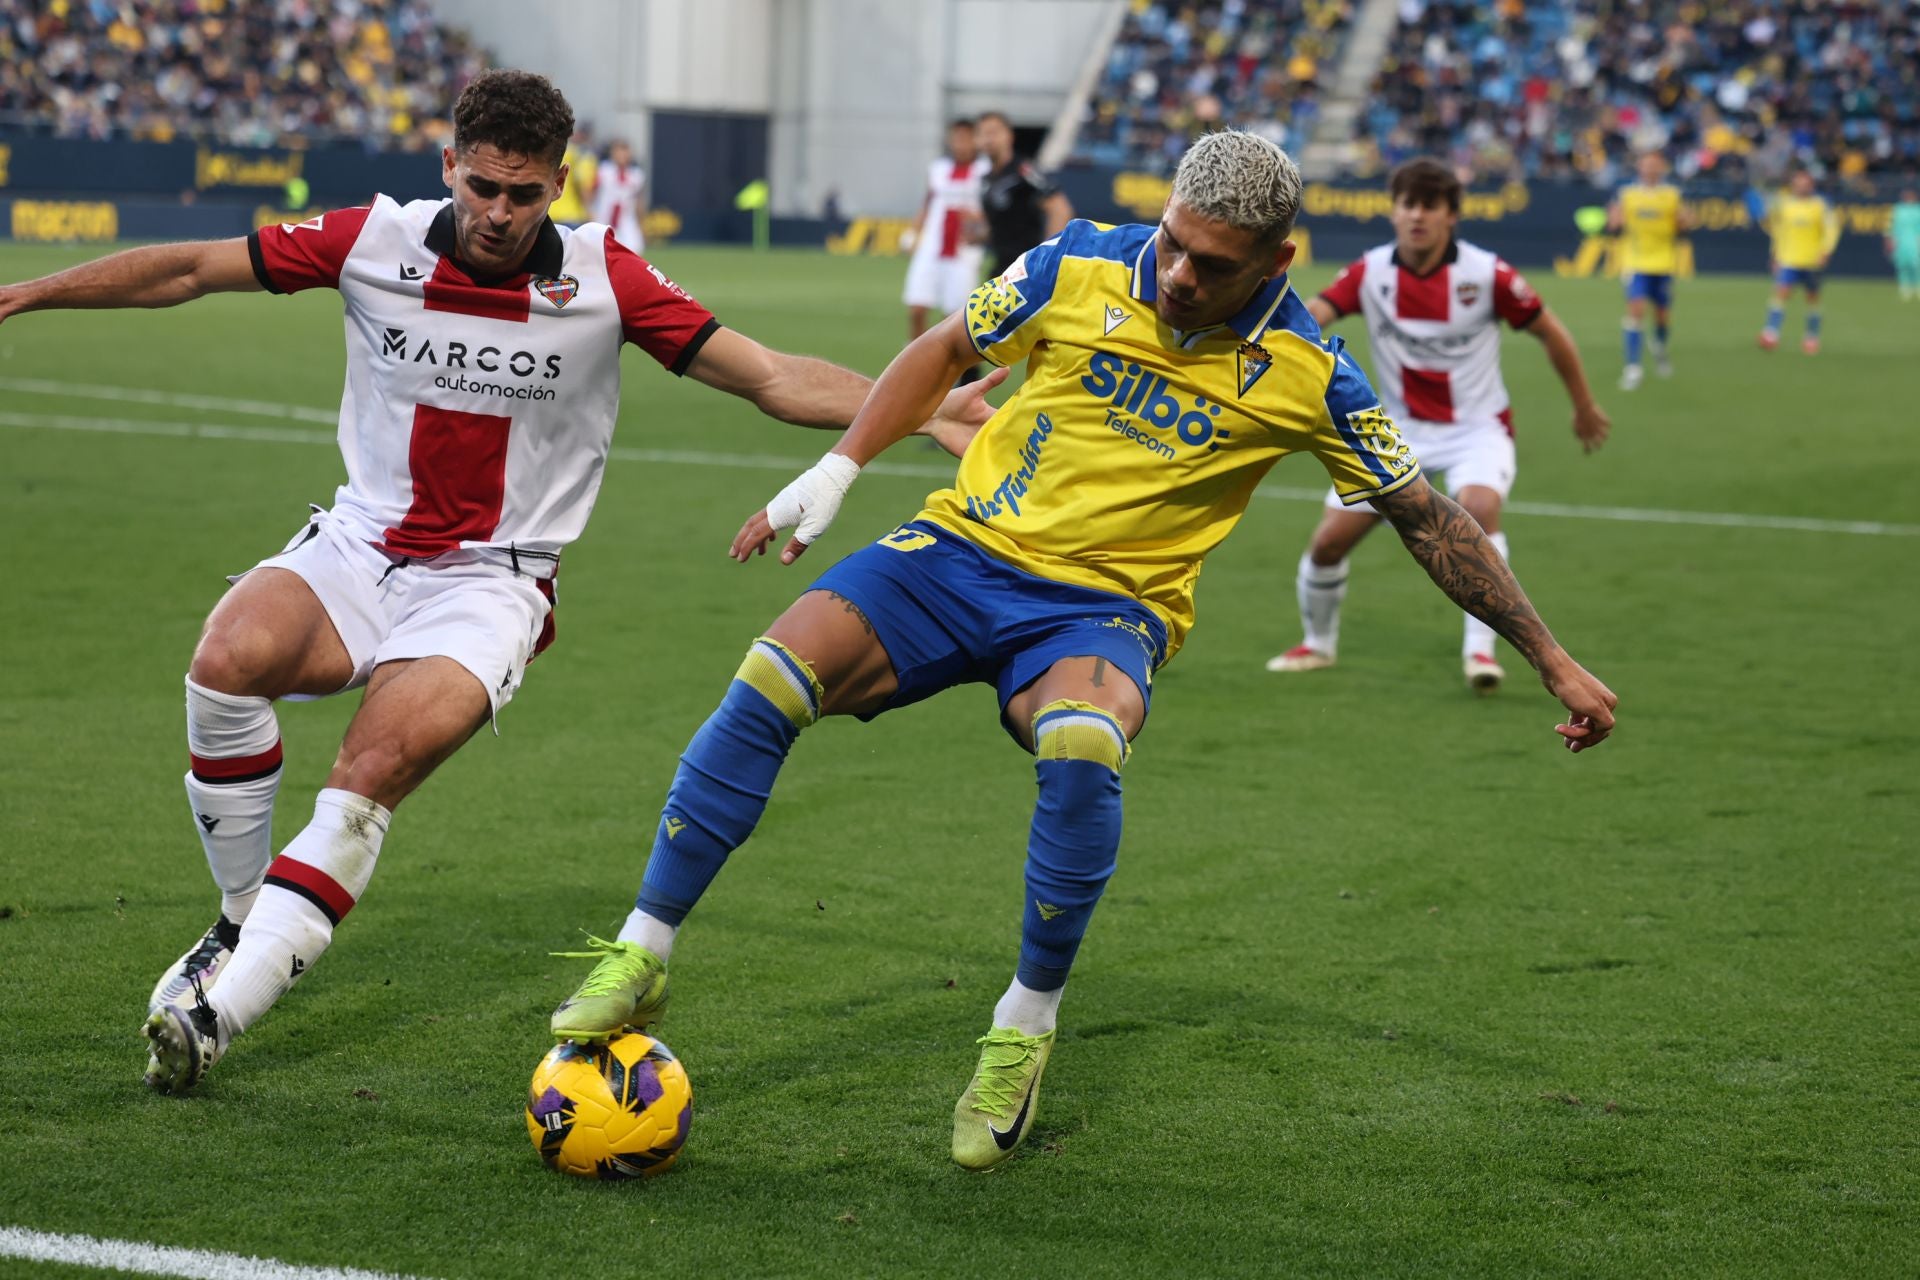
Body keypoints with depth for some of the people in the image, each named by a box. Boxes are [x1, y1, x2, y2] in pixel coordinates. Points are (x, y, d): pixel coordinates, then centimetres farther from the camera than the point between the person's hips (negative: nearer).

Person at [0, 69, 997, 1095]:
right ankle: (241, 922, -5)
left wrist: (924, 411, -16)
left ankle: (216, 1013, -22)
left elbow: (774, 379, -6)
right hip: (357, 549, 2)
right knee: (229, 658, -28)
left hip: (492, 581, -2)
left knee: (377, 767, -28)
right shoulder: (374, 241, -3)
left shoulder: (605, 280, -7)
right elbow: (189, 271, 5)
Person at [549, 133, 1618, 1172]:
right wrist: (838, 470, 3)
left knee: (1081, 747, -38)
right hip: (967, 547, 2)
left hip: (1109, 606, -2)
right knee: (773, 678, -22)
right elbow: (947, 353, 12)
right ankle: (640, 959, -7)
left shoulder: (1307, 374, -9)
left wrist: (1554, 661, 3)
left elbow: (1431, 519, 1)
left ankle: (1028, 1023, -15)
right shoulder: (1079, 267, -6)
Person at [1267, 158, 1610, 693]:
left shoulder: (1486, 273, -15)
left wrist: (1584, 407, 8)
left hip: (1476, 427, -3)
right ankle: (1318, 644, 24)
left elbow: (1551, 333, -2)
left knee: (1479, 507, -35)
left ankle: (1480, 649, -26)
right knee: (1329, 539, -3)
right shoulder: (1370, 272, -8)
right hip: (1400, 429, 3)